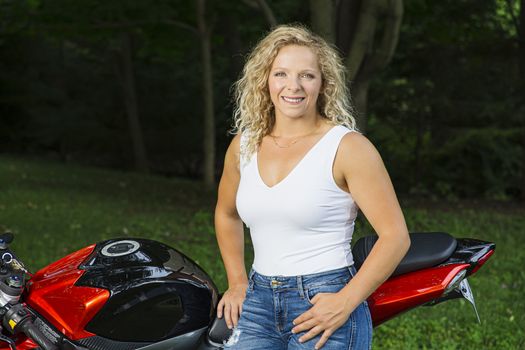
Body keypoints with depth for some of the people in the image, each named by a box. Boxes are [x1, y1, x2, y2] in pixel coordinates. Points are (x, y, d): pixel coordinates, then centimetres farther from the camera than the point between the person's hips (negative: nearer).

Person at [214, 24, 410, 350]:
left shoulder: (347, 146, -7)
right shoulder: (244, 144, 8)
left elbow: (396, 236, -10)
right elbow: (226, 214, 26)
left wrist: (345, 303, -15)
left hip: (324, 307, -4)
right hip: (258, 303, 4)